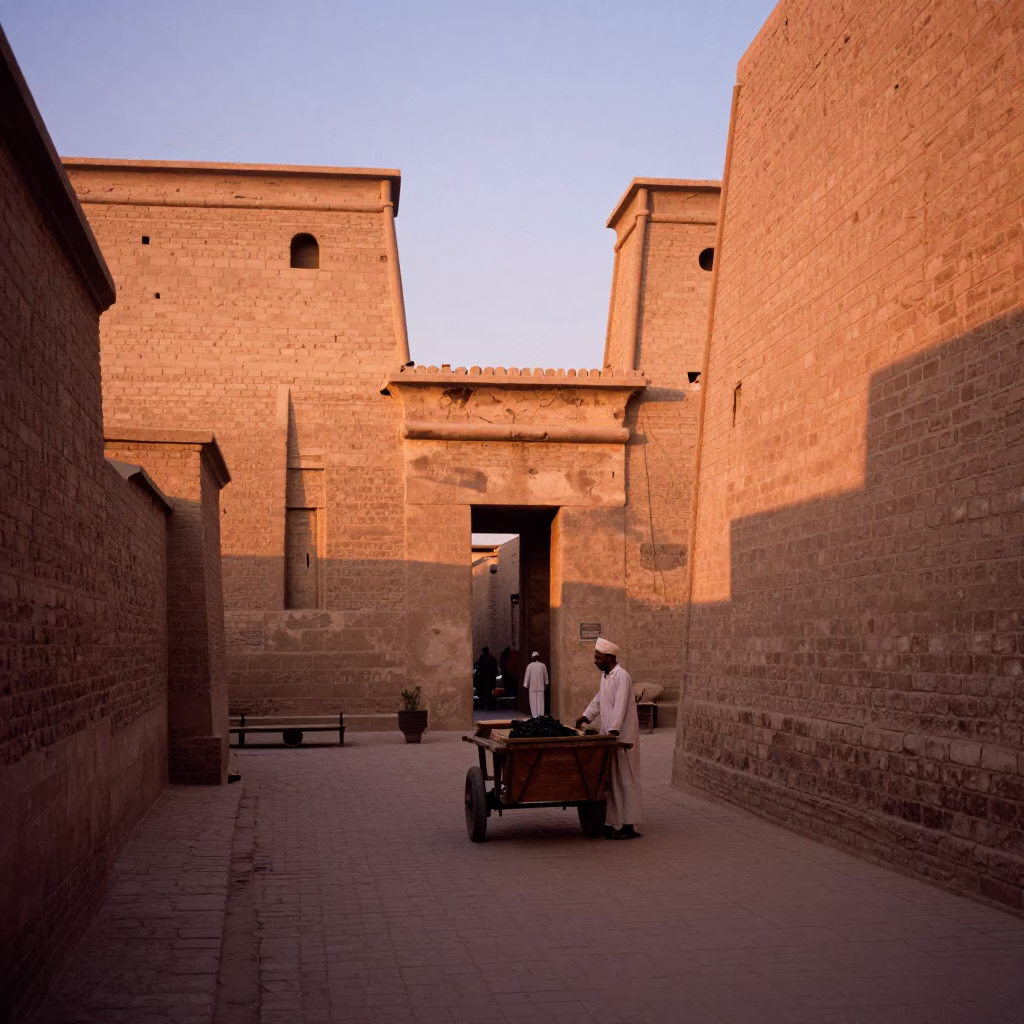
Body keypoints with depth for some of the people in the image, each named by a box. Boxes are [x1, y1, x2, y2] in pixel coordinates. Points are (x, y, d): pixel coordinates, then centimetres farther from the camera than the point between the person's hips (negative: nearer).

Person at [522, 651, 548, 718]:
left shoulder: (530, 666, -9)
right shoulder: (543, 665, -1)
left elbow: (527, 676, -6)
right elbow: (546, 675, 9)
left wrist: (526, 686, 2)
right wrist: (546, 683, 24)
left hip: (532, 687, -2)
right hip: (541, 686, 2)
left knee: (534, 702, 1)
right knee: (540, 701, 4)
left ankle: (535, 716, -3)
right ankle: (540, 716, 0)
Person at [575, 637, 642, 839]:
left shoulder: (621, 676, -17)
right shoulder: (606, 675, 12)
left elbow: (620, 706, -25)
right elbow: (599, 699, 27)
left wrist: (613, 731, -30)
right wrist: (585, 717, 28)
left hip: (622, 736, -9)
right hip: (610, 734, 9)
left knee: (624, 778, -5)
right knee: (612, 778, 11)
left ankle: (628, 825, -1)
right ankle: (615, 822, 17)